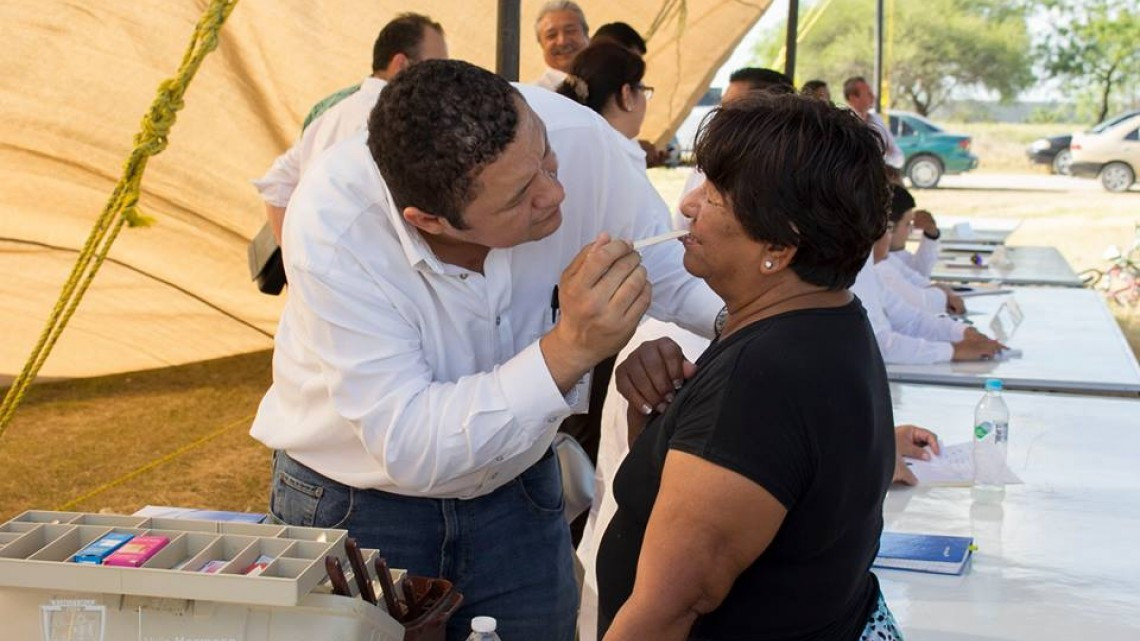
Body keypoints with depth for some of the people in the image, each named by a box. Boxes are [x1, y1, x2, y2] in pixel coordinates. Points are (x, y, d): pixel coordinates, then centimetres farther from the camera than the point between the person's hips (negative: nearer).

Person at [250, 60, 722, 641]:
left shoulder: (576, 138, -24)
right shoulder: (331, 228, -32)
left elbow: (679, 276, -8)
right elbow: (407, 446, -34)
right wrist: (569, 348, -44)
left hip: (516, 496, 3)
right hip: (357, 507, -3)